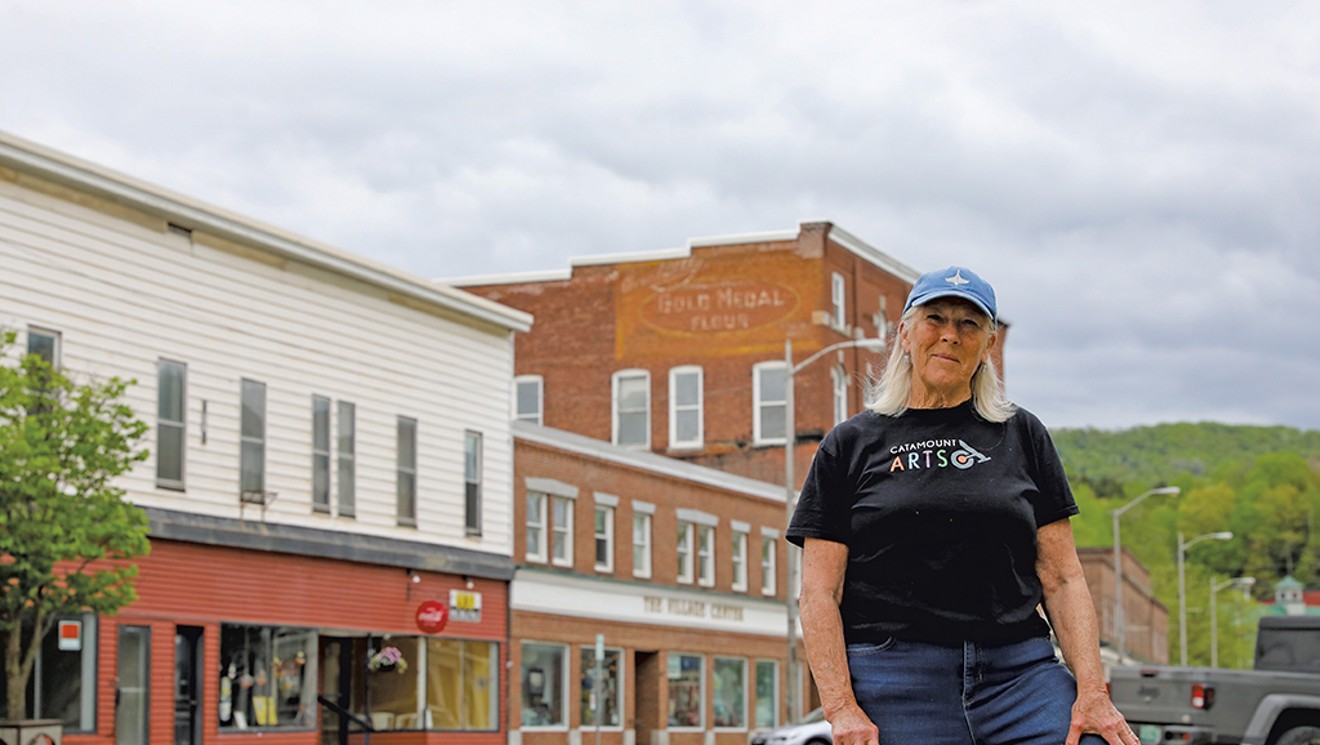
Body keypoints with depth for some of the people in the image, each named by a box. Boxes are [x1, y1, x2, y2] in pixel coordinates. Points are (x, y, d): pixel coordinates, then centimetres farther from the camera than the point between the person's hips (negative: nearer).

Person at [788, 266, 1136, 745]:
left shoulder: (1021, 435, 15)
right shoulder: (852, 445, 10)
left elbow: (1062, 579, 9)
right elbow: (819, 593, 4)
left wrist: (1092, 693, -3)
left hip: (1022, 671, 2)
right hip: (896, 683, -1)